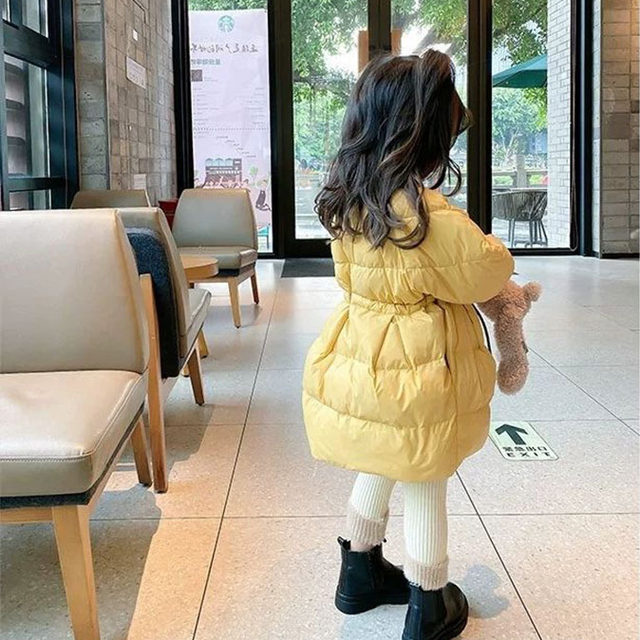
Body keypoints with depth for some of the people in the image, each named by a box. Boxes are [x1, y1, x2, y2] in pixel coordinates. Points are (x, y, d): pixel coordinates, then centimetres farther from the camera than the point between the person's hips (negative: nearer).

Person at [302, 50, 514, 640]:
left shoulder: (345, 201, -2)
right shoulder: (428, 214, -26)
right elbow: (488, 270, -15)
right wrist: (496, 255, 9)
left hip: (361, 355, 7)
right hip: (416, 369, -6)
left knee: (377, 470, 25)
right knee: (425, 489, 10)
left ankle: (361, 575, 42)